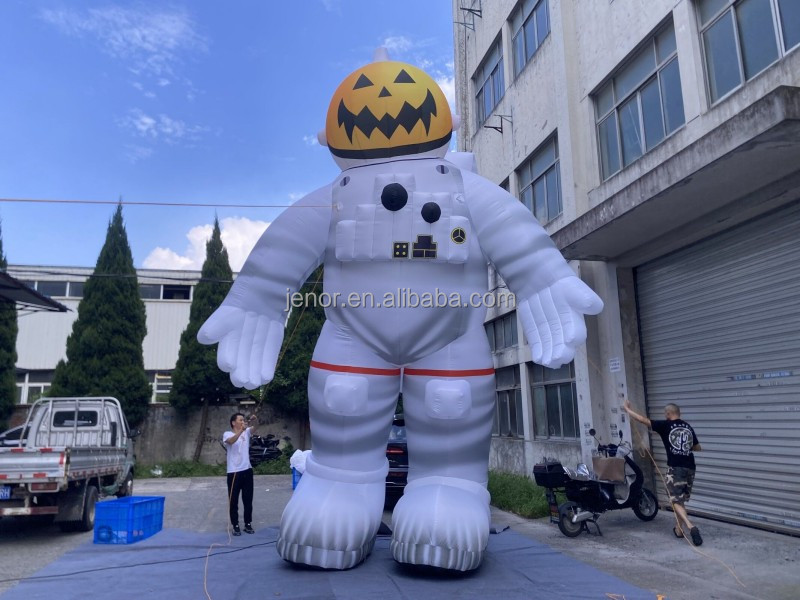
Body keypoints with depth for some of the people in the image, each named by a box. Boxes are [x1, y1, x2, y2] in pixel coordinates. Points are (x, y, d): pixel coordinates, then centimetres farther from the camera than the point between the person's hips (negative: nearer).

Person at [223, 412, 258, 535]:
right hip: (234, 472, -4)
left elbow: (256, 426, -8)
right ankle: (235, 526, 16)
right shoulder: (227, 434, -6)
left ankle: (248, 524, 23)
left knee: (248, 500, 11)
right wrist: (241, 430, -44)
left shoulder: (246, 432, 8)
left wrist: (254, 419, -30)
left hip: (247, 470, 4)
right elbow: (231, 441, -28)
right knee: (233, 501, 5)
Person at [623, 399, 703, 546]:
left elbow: (643, 419, -7)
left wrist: (627, 409, 6)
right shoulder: (688, 427, 11)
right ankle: (679, 529, 25)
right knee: (681, 499, 19)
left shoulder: (666, 426, -5)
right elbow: (698, 448, 21)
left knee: (676, 501, -5)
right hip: (690, 468, 6)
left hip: (676, 468, -6)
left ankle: (691, 527, -24)